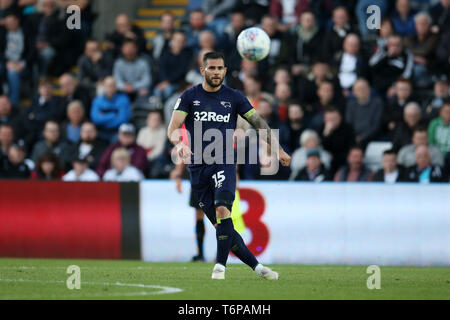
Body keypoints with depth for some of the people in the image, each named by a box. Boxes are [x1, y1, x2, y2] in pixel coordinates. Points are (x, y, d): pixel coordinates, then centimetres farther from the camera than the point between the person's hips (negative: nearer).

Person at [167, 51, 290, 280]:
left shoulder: (233, 97, 4)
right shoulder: (189, 97, 2)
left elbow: (258, 122, 12)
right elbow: (173, 128, -7)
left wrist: (277, 149, 6)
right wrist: (179, 143, -29)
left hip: (224, 163, -1)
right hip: (198, 166, 1)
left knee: (222, 210, -26)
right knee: (221, 226, 0)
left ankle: (220, 265, -21)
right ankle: (256, 266, 9)